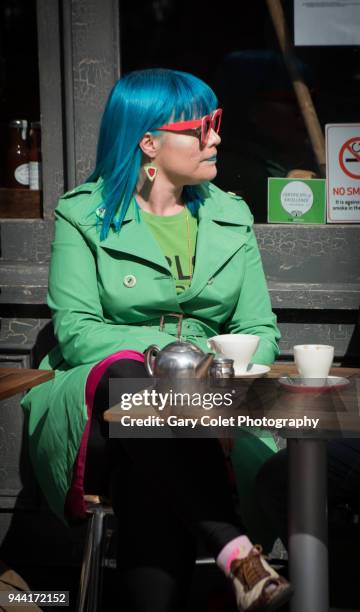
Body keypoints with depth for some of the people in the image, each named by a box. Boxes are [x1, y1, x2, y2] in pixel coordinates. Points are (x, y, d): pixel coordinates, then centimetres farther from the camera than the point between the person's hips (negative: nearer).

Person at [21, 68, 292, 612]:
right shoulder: (84, 216, 5)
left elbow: (260, 330, 12)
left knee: (151, 484, -36)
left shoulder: (231, 218, 17)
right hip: (96, 407, -2)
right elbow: (75, 331, -7)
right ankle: (238, 554, -44)